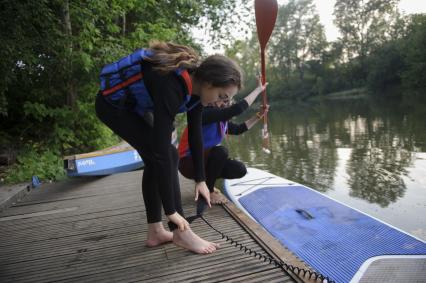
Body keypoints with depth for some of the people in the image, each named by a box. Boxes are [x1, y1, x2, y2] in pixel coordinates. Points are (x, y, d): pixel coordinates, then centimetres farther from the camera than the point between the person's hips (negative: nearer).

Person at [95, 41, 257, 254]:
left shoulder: (195, 84, -12)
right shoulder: (171, 87, -37)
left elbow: (195, 134, -4)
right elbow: (161, 149, -39)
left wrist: (201, 179, -1)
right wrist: (171, 210, -33)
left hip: (134, 105, 9)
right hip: (113, 105, -8)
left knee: (154, 161, 3)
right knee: (165, 155, -16)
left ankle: (155, 232, 12)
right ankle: (181, 233, -5)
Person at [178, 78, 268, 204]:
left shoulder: (222, 121, 4)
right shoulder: (205, 113, -24)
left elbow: (239, 129, 20)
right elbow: (237, 109, -33)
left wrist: (258, 116, 11)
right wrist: (258, 89, -23)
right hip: (189, 163, -8)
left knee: (240, 170, -4)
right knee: (221, 151, -33)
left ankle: (205, 182, 14)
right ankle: (207, 191, -12)